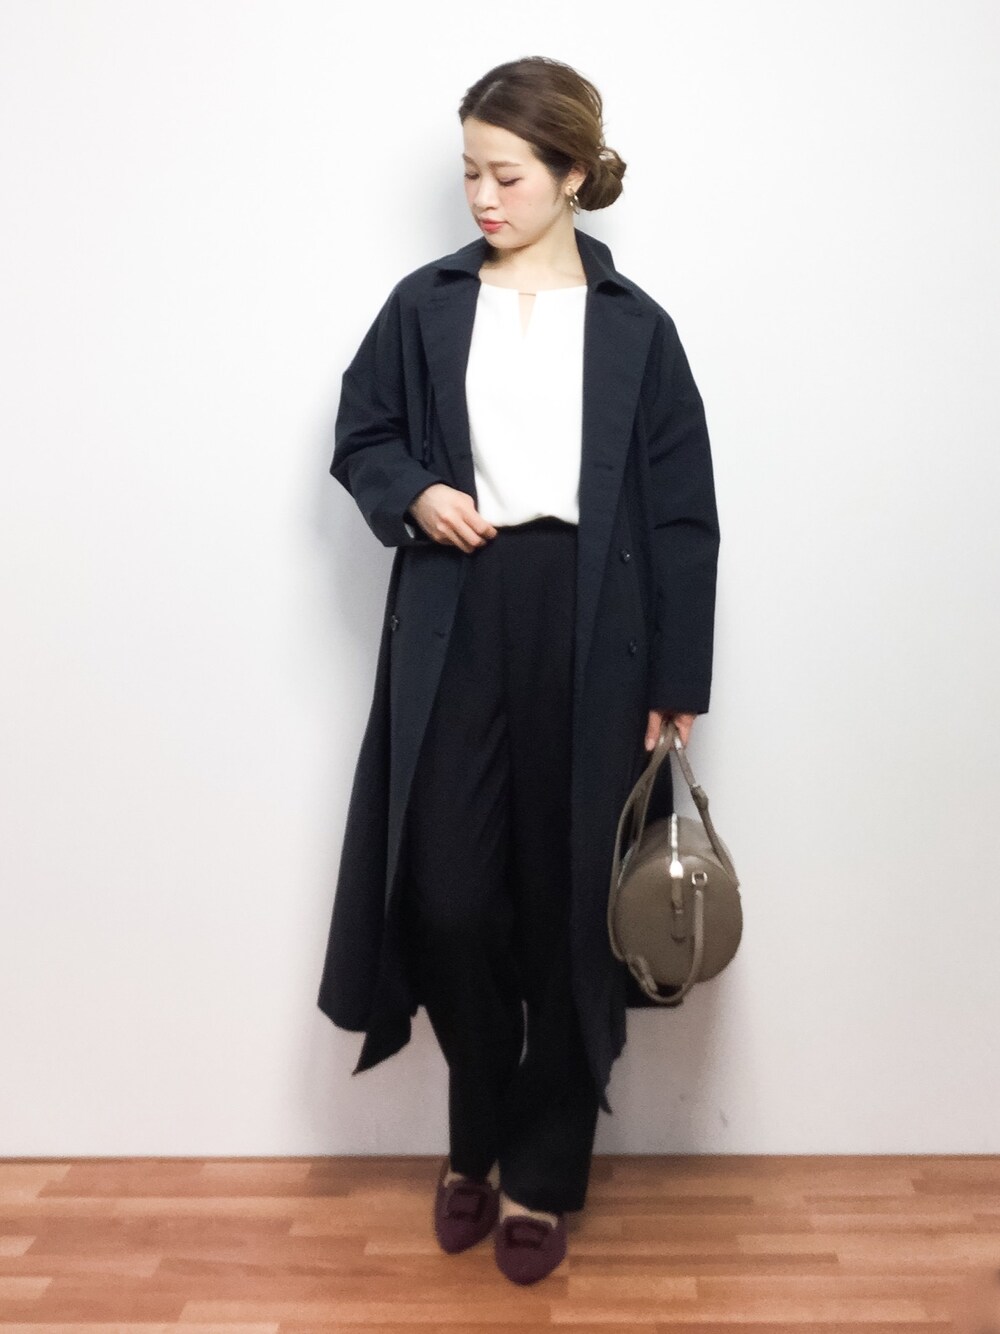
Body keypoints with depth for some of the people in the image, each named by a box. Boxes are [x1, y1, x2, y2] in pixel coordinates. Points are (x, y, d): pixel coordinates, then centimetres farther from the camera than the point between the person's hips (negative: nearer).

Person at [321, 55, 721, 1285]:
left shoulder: (633, 328, 3)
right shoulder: (425, 306, 7)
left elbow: (682, 521, 2)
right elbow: (360, 439, 16)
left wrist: (677, 688, -2)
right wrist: (414, 495, -8)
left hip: (589, 634, -1)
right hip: (455, 630, 1)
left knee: (567, 911, 5)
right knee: (448, 900, 1)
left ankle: (542, 1173, 26)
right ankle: (476, 1139, 29)